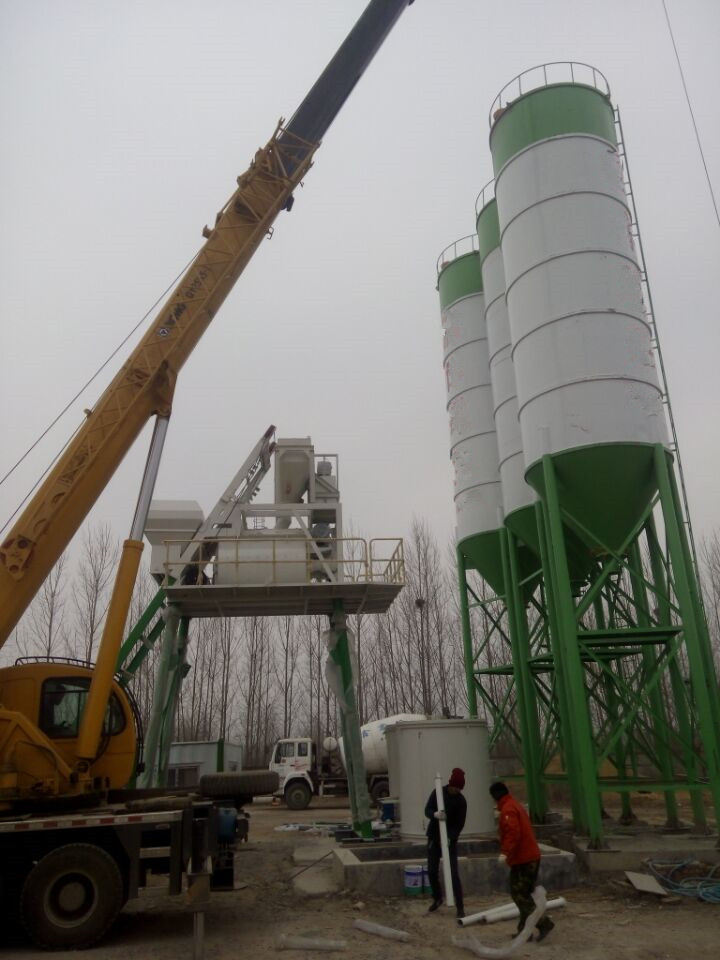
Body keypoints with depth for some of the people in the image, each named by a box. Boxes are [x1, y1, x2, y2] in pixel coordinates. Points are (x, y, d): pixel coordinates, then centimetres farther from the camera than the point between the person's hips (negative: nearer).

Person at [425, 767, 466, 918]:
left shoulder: (461, 801, -11)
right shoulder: (437, 792, -7)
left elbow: (460, 824, -12)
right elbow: (427, 810, -9)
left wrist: (450, 837, -27)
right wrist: (435, 814, -32)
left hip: (450, 840, -2)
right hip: (434, 837, 3)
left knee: (453, 873, -7)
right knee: (432, 871, 10)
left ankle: (460, 907, 2)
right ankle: (437, 899, 32)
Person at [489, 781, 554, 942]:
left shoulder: (508, 809, -14)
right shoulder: (517, 806, 16)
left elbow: (513, 832, -27)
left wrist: (505, 852, -30)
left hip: (522, 859, -10)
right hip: (531, 856, 10)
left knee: (519, 894, -5)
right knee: (525, 894, 13)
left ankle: (543, 923, -9)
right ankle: (524, 930, 18)